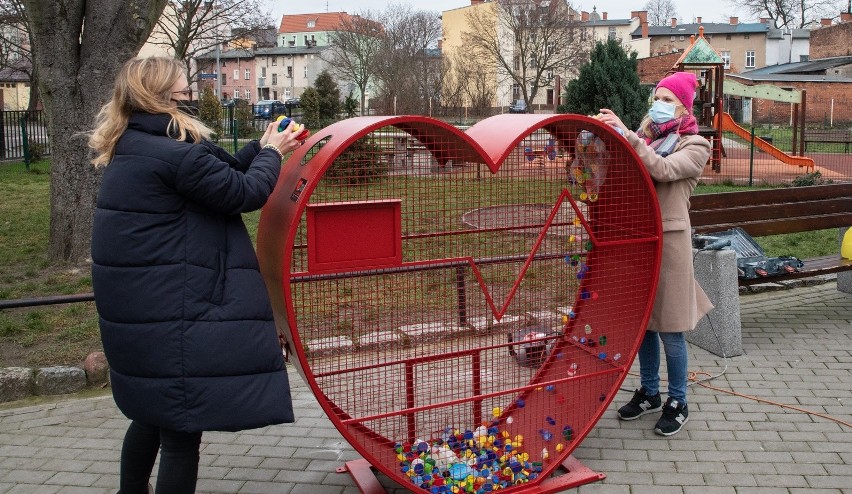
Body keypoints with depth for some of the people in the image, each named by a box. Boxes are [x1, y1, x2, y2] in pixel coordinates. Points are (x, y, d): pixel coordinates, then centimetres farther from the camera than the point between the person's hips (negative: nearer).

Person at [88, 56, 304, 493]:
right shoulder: (172, 155, -21)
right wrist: (270, 153, 3)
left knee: (154, 413, 26)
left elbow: (216, 176, 16)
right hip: (169, 313, -11)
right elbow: (245, 193, -13)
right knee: (181, 429, -1)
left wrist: (260, 148, 15)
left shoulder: (134, 148, 10)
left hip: (141, 307, 11)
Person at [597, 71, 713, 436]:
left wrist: (626, 135, -24)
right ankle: (649, 393, 29)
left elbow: (663, 170, -21)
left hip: (669, 240, -5)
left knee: (669, 329, 2)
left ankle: (677, 404, 17)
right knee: (643, 322, 14)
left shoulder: (695, 146, -1)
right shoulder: (646, 138, 13)